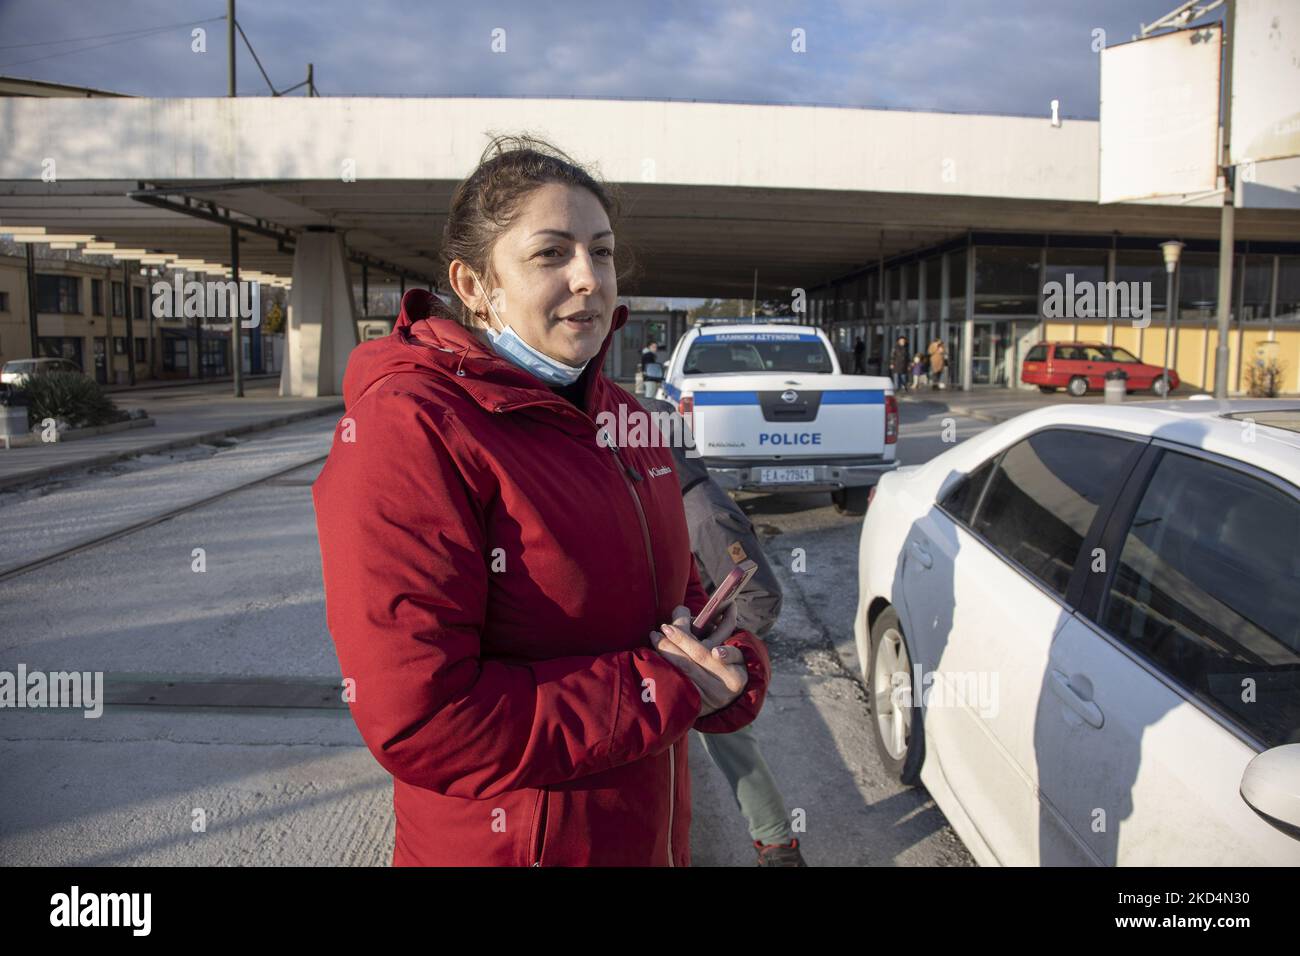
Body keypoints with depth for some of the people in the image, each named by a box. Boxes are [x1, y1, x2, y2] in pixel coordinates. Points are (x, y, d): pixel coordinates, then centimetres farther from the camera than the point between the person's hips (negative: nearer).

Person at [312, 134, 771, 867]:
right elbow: (421, 723, -27)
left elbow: (683, 593, 10)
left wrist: (733, 668, -13)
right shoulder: (404, 429, -21)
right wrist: (665, 691, -21)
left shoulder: (620, 416, 4)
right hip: (502, 845, -7)